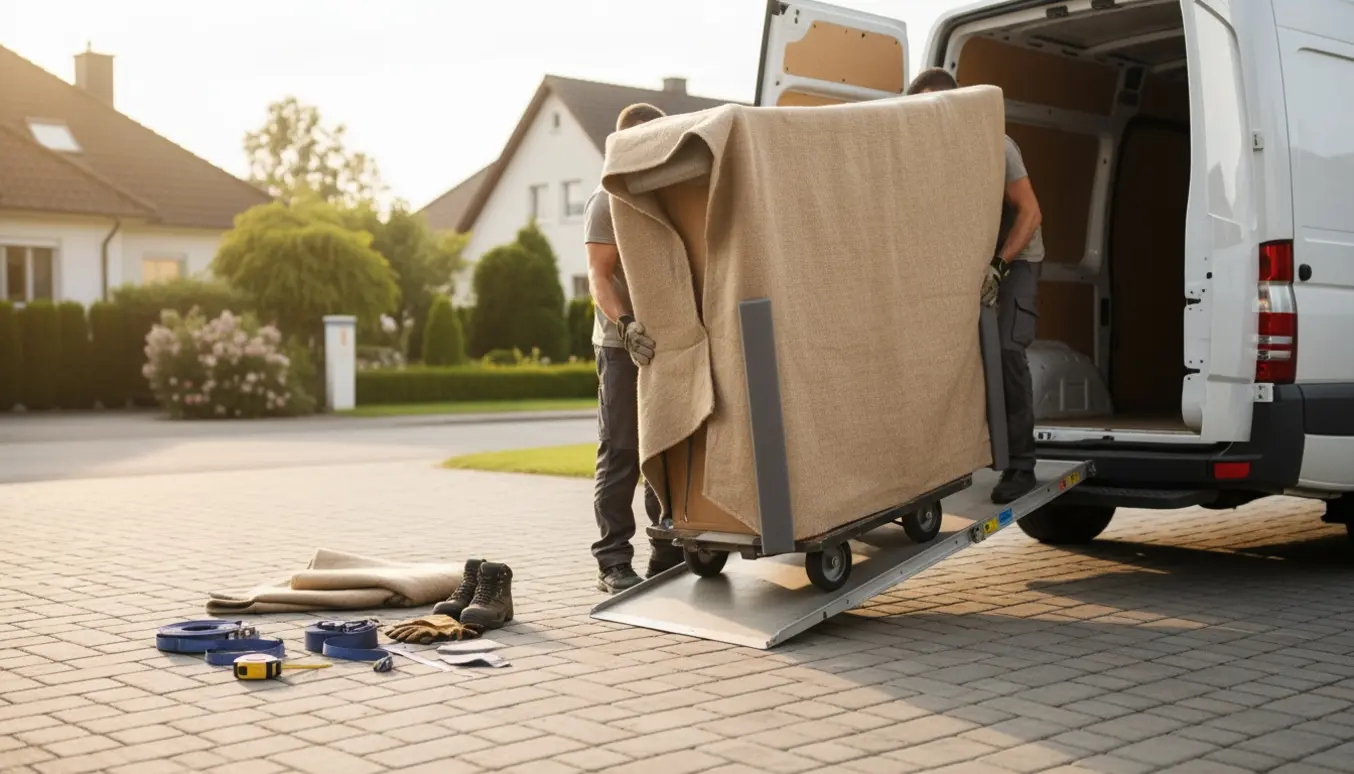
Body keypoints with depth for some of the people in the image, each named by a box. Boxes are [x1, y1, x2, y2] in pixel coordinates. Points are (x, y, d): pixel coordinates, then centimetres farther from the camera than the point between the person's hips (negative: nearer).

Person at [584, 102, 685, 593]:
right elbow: (599, 277, -10)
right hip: (624, 344, -5)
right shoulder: (609, 200, -2)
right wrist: (626, 324, -27)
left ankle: (668, 555, 15)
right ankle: (613, 562, 0)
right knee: (621, 454, -4)